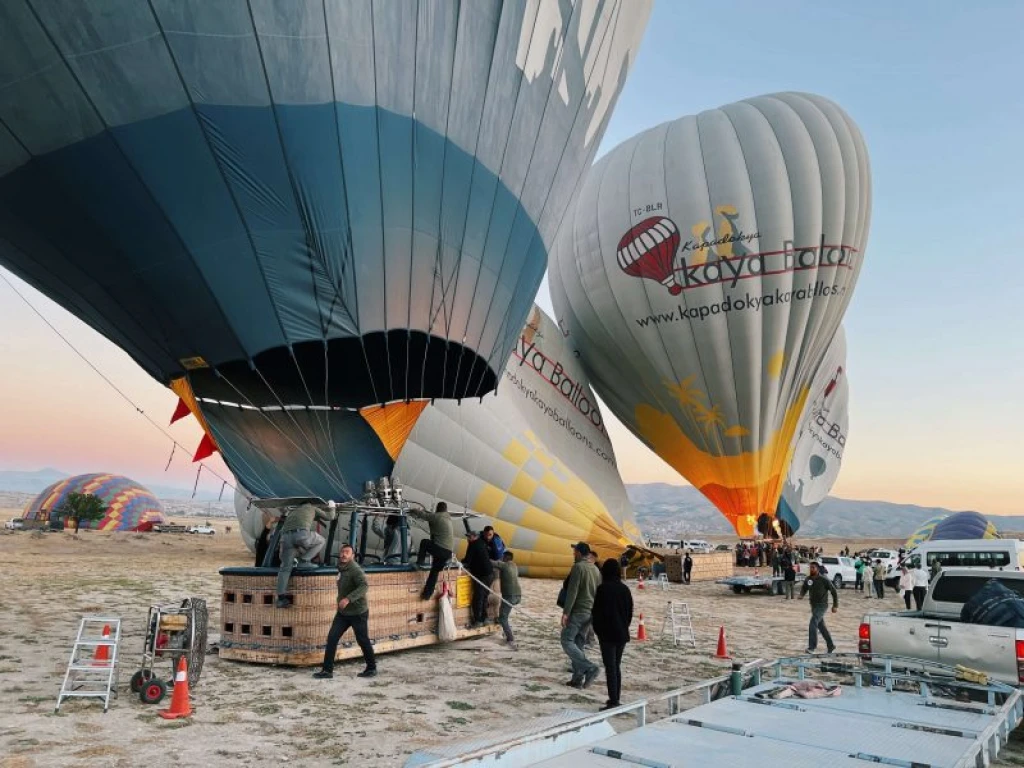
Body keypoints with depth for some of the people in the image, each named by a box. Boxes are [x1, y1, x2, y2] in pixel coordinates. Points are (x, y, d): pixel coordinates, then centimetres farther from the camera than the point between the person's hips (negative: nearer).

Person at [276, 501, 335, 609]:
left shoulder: (292, 512, 42)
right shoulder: (312, 508, 30)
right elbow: (329, 517, 37)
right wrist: (331, 507, 58)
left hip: (286, 536, 5)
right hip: (302, 534, -4)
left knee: (285, 567, 12)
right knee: (321, 541, 23)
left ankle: (281, 597, 7)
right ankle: (304, 561, 10)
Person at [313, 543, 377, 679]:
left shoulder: (355, 570, -20)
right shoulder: (341, 569, 5)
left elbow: (364, 586, -34)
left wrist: (348, 599, -43)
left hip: (358, 613, -7)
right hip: (342, 612, 7)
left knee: (363, 641, 6)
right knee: (332, 638, -2)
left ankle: (372, 668, 23)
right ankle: (327, 670, 5)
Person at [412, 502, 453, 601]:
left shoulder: (435, 516, -4)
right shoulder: (448, 518, 17)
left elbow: (421, 514, 1)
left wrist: (412, 511, 18)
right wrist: (427, 512, 39)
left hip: (439, 549, -7)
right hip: (448, 552, 7)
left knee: (424, 542, 22)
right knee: (435, 571, 18)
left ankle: (420, 562, 19)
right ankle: (427, 593, 20)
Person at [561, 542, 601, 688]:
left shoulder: (578, 567, -11)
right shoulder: (596, 569, 14)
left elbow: (572, 591, -17)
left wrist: (565, 612, -16)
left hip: (578, 611, -8)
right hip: (591, 612, 8)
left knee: (567, 641, -6)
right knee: (578, 643, 12)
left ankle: (590, 667, -17)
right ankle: (578, 678, 9)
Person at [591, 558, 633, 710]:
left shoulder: (603, 588, -13)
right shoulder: (625, 589, 5)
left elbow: (597, 611, -10)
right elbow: (630, 612, 11)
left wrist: (597, 630, 3)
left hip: (607, 633, -6)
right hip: (622, 633, 6)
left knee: (610, 667, -4)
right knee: (617, 666, 15)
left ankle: (613, 701, -6)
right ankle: (615, 698, 20)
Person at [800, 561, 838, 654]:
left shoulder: (824, 579, -14)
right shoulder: (808, 579, 2)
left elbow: (834, 591, -6)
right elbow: (804, 588, 16)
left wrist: (835, 606, -6)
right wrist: (801, 595, -6)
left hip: (822, 606, -7)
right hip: (813, 606, 7)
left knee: (813, 624, -20)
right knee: (821, 626, 16)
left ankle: (811, 647, -19)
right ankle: (831, 645, 32)